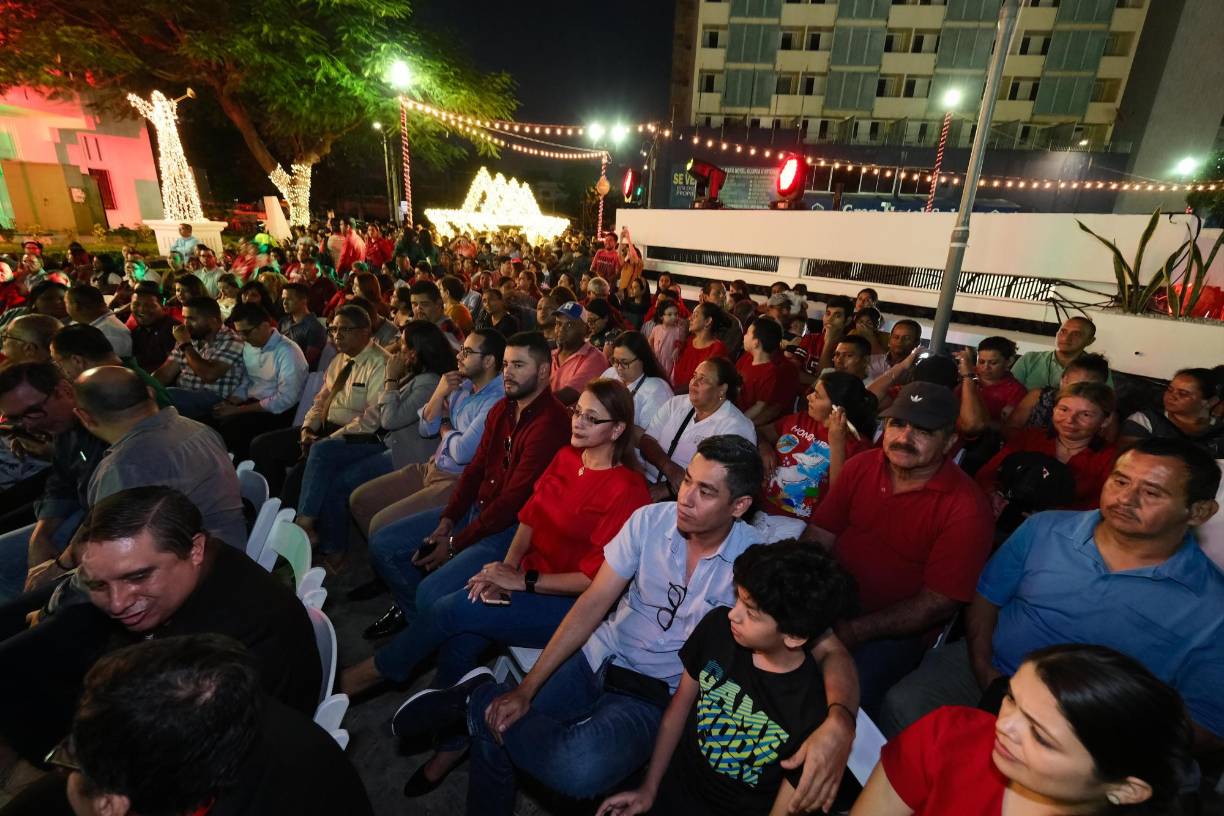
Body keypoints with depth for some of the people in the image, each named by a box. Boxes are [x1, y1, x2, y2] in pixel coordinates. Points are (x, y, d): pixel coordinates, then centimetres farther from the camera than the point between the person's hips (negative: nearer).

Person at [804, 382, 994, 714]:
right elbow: (819, 536, 1)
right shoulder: (860, 466, -1)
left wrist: (854, 632, -19)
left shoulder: (966, 510, -15)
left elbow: (938, 604, -14)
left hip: (896, 631, -4)